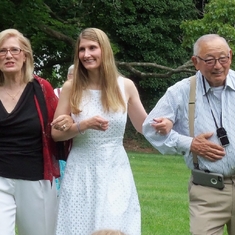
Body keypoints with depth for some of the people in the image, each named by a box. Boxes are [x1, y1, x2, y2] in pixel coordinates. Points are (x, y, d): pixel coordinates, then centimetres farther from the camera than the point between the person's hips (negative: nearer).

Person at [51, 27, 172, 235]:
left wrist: (162, 124, -11)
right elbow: (56, 133, -2)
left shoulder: (125, 86, 1)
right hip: (81, 173, -1)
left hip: (115, 172, 1)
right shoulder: (71, 87, -3)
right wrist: (85, 125, -18)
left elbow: (144, 125, 10)